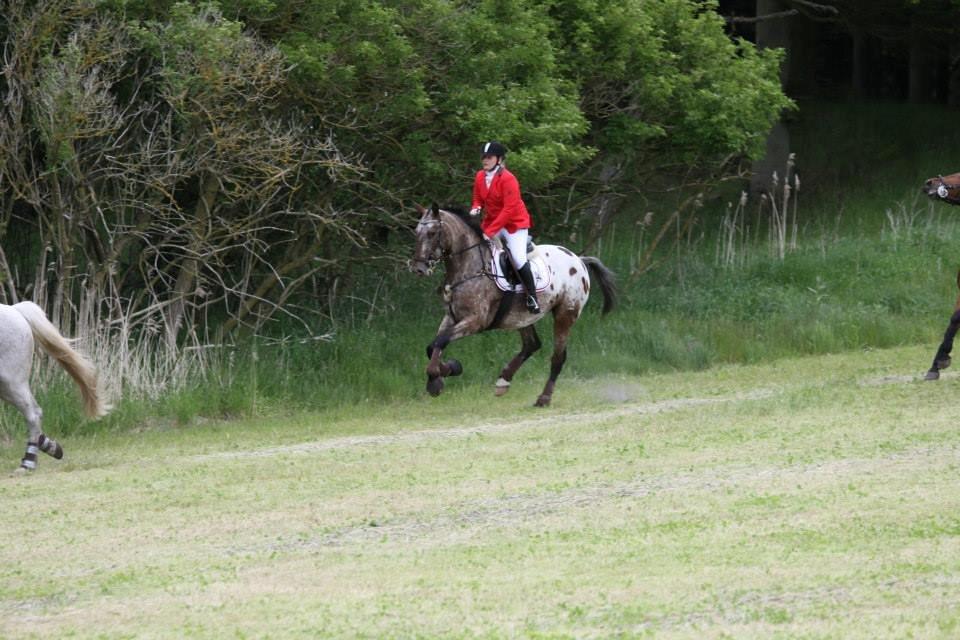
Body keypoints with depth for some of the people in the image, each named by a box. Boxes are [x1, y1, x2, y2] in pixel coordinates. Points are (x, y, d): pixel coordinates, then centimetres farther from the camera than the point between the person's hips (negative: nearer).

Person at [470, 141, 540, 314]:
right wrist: (475, 208, -14)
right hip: (491, 221, 7)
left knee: (518, 259, -20)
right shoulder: (480, 177, 0)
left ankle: (532, 297, -9)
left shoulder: (508, 179, -22)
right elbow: (478, 200, 13)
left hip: (514, 223, -7)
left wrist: (490, 231, -30)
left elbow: (509, 209, -26)